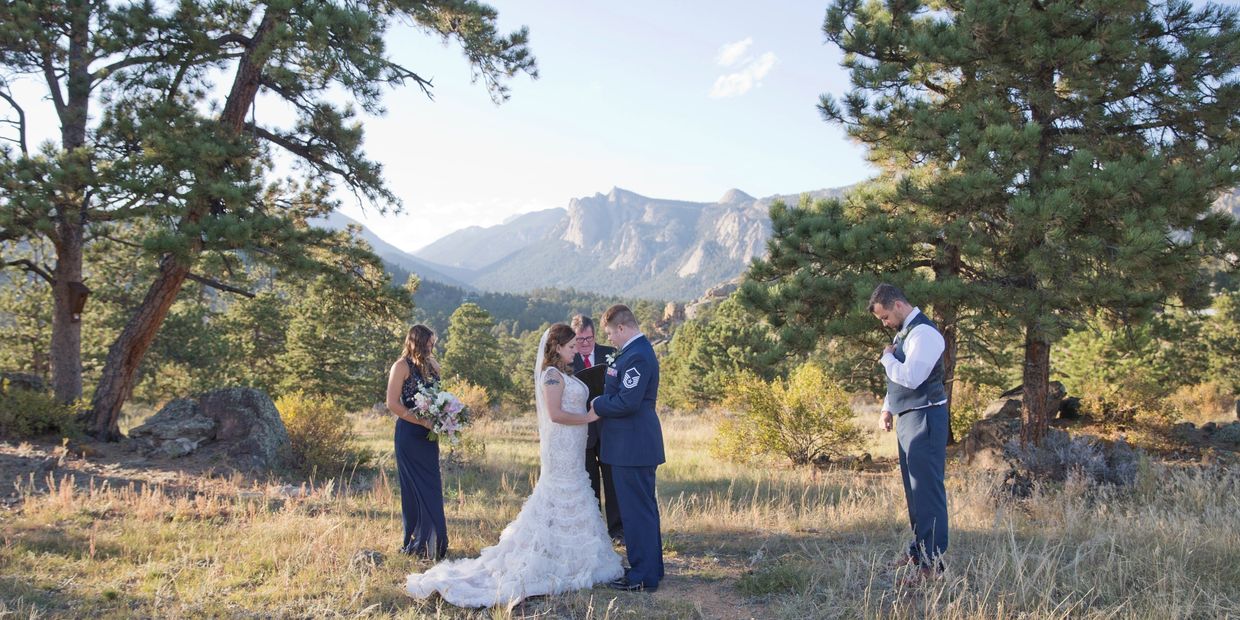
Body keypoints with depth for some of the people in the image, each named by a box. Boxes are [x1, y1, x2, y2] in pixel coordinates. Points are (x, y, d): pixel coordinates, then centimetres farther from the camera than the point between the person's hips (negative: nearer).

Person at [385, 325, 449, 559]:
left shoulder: (432, 364, 10)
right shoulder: (402, 366, -9)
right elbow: (393, 404, -14)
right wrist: (422, 421, -18)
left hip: (428, 434, 7)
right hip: (409, 433, -7)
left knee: (432, 486, 8)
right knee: (416, 488, -1)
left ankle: (433, 542, 17)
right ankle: (414, 543, 9)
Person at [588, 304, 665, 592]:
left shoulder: (637, 357, -19)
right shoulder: (637, 351, 14)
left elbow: (627, 402, -25)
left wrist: (597, 404, -10)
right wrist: (602, 402, 7)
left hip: (632, 447, -11)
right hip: (637, 445, 11)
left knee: (637, 511, -3)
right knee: (644, 509, 18)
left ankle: (643, 576, 6)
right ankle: (650, 567, 29)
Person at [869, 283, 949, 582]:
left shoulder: (924, 333, -16)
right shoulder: (903, 332, 15)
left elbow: (910, 377, -25)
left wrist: (887, 356, -9)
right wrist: (888, 408, 15)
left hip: (925, 418, -10)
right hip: (906, 418, 10)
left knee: (927, 487, -10)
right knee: (913, 488, 15)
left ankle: (932, 561, -8)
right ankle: (918, 549, 25)